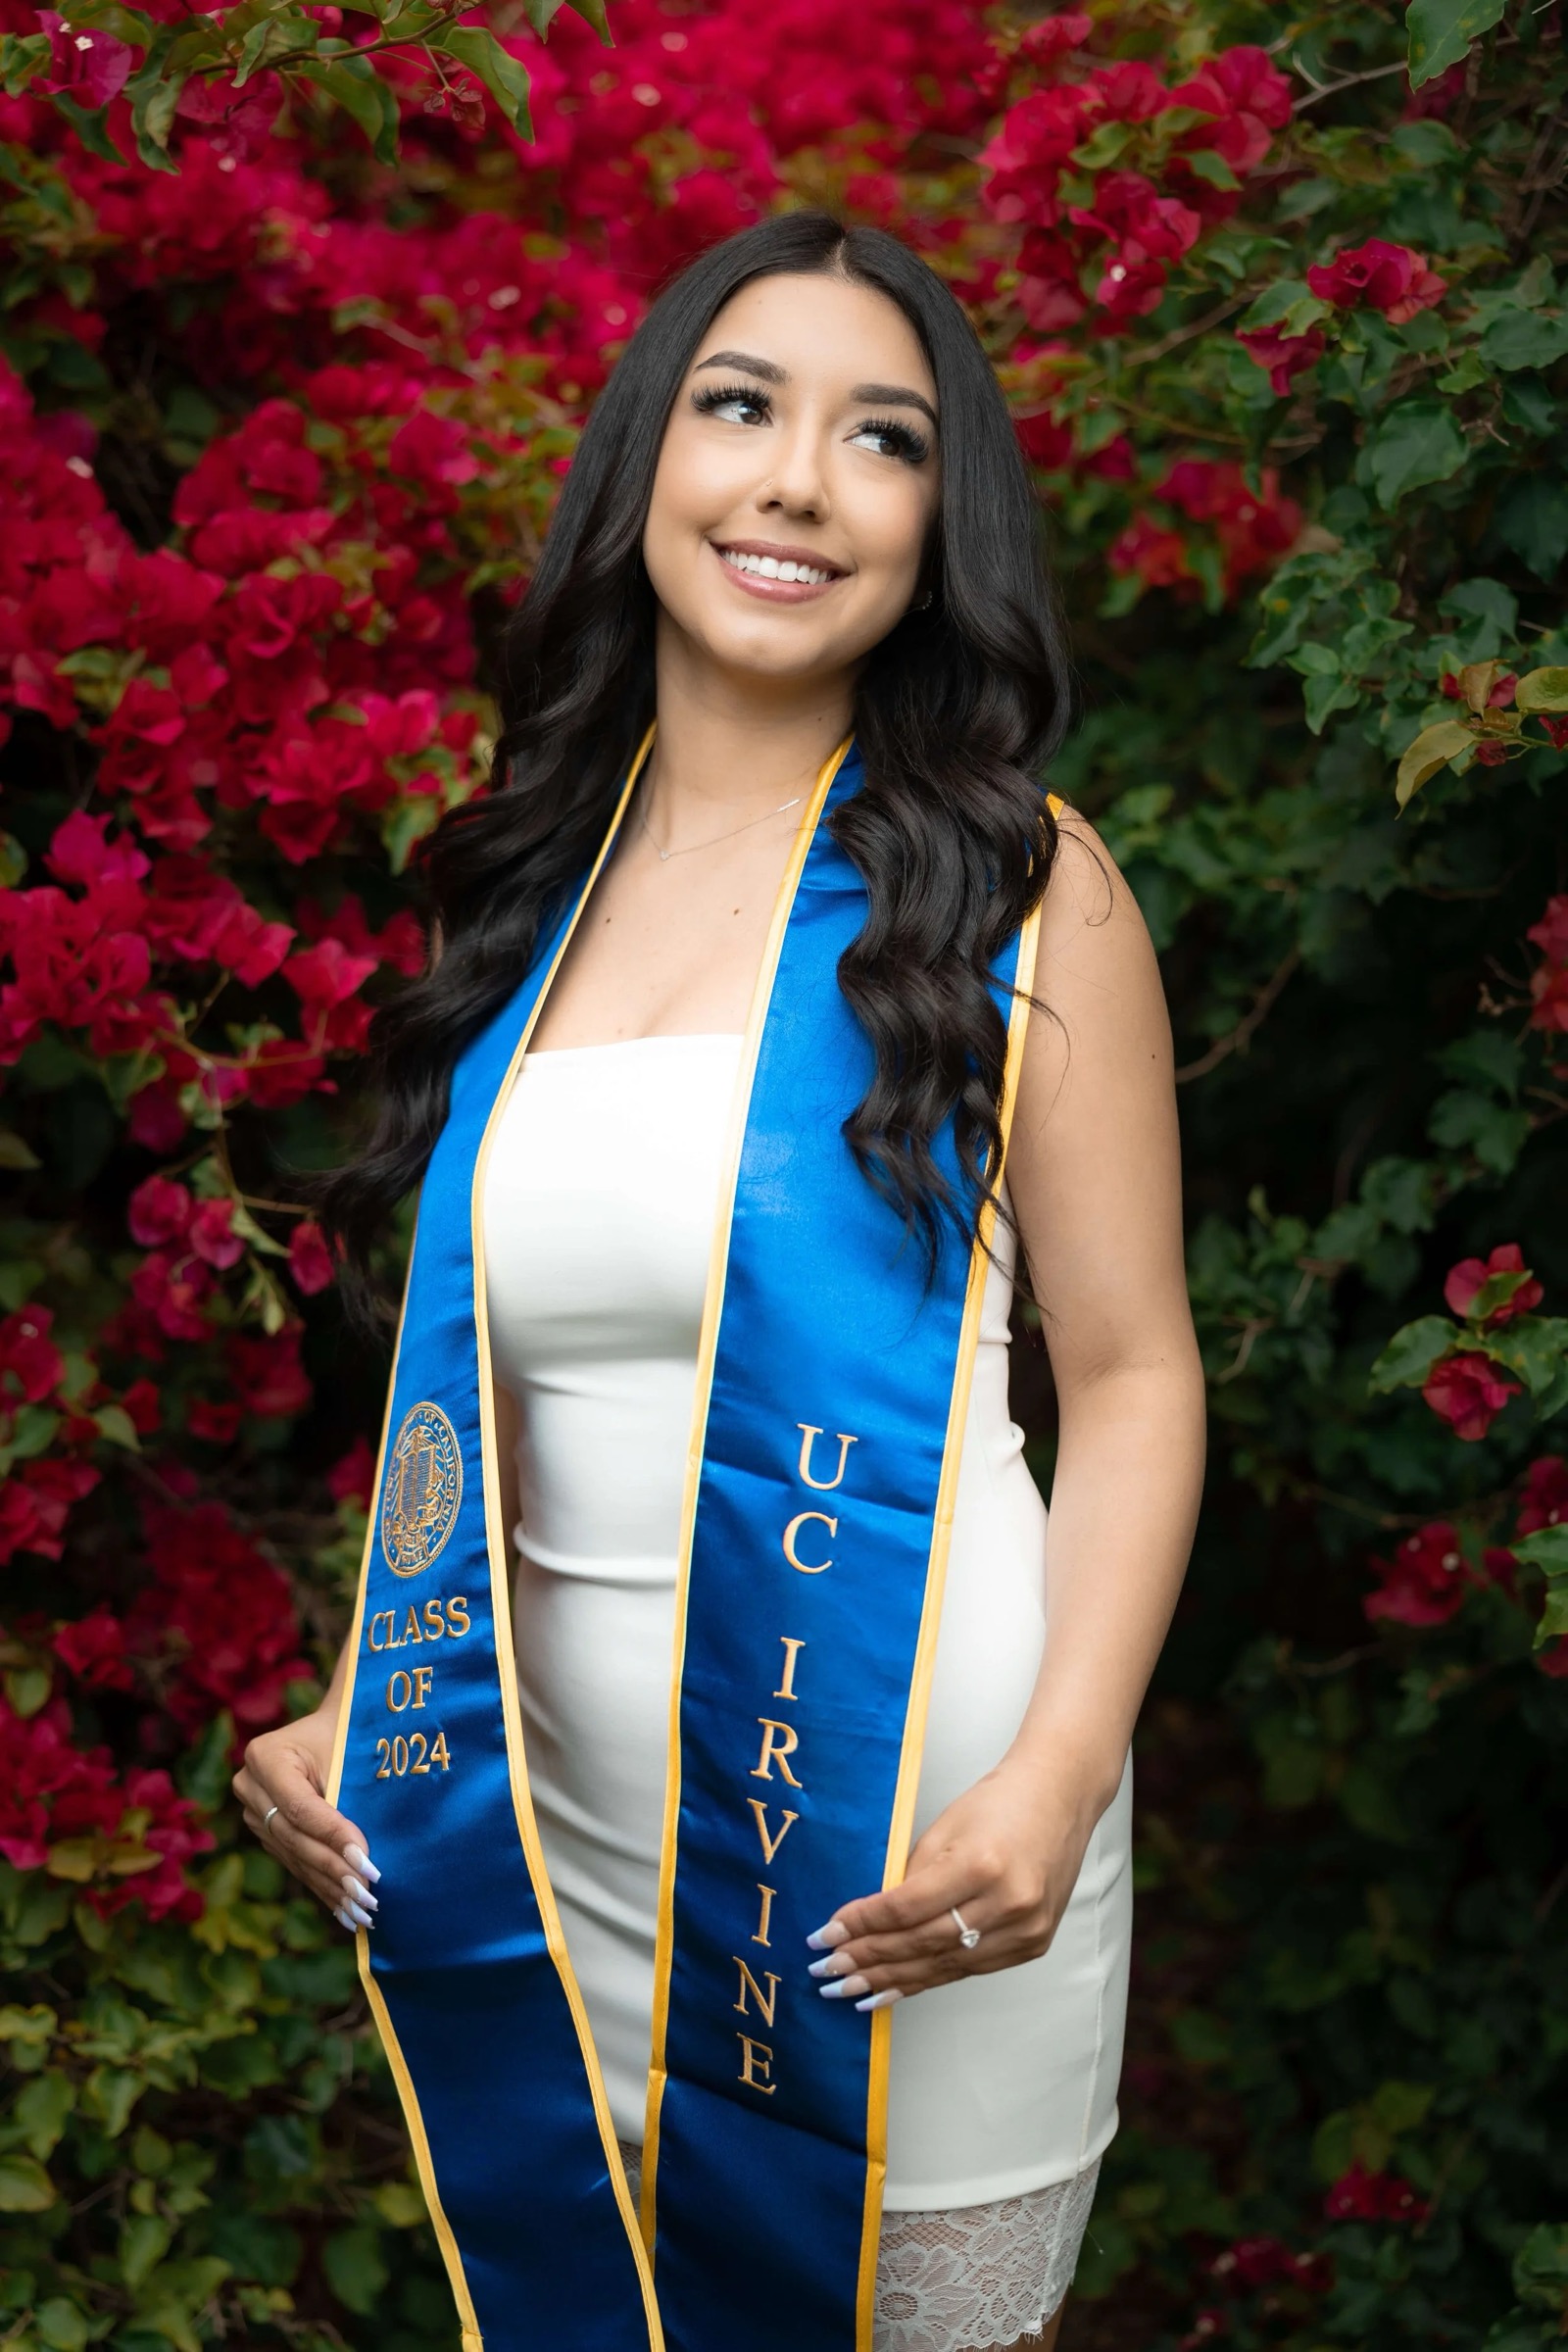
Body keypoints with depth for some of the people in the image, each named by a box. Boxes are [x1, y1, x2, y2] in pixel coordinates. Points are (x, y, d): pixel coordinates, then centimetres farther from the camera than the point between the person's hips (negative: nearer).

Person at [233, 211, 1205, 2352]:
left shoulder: (1018, 887, -4)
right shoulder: (535, 885, 8)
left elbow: (1132, 1371, -7)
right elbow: (475, 1370, 13)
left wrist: (1057, 1772, -21)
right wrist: (358, 1706, 1)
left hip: (907, 1815, -3)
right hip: (558, 1807, 4)